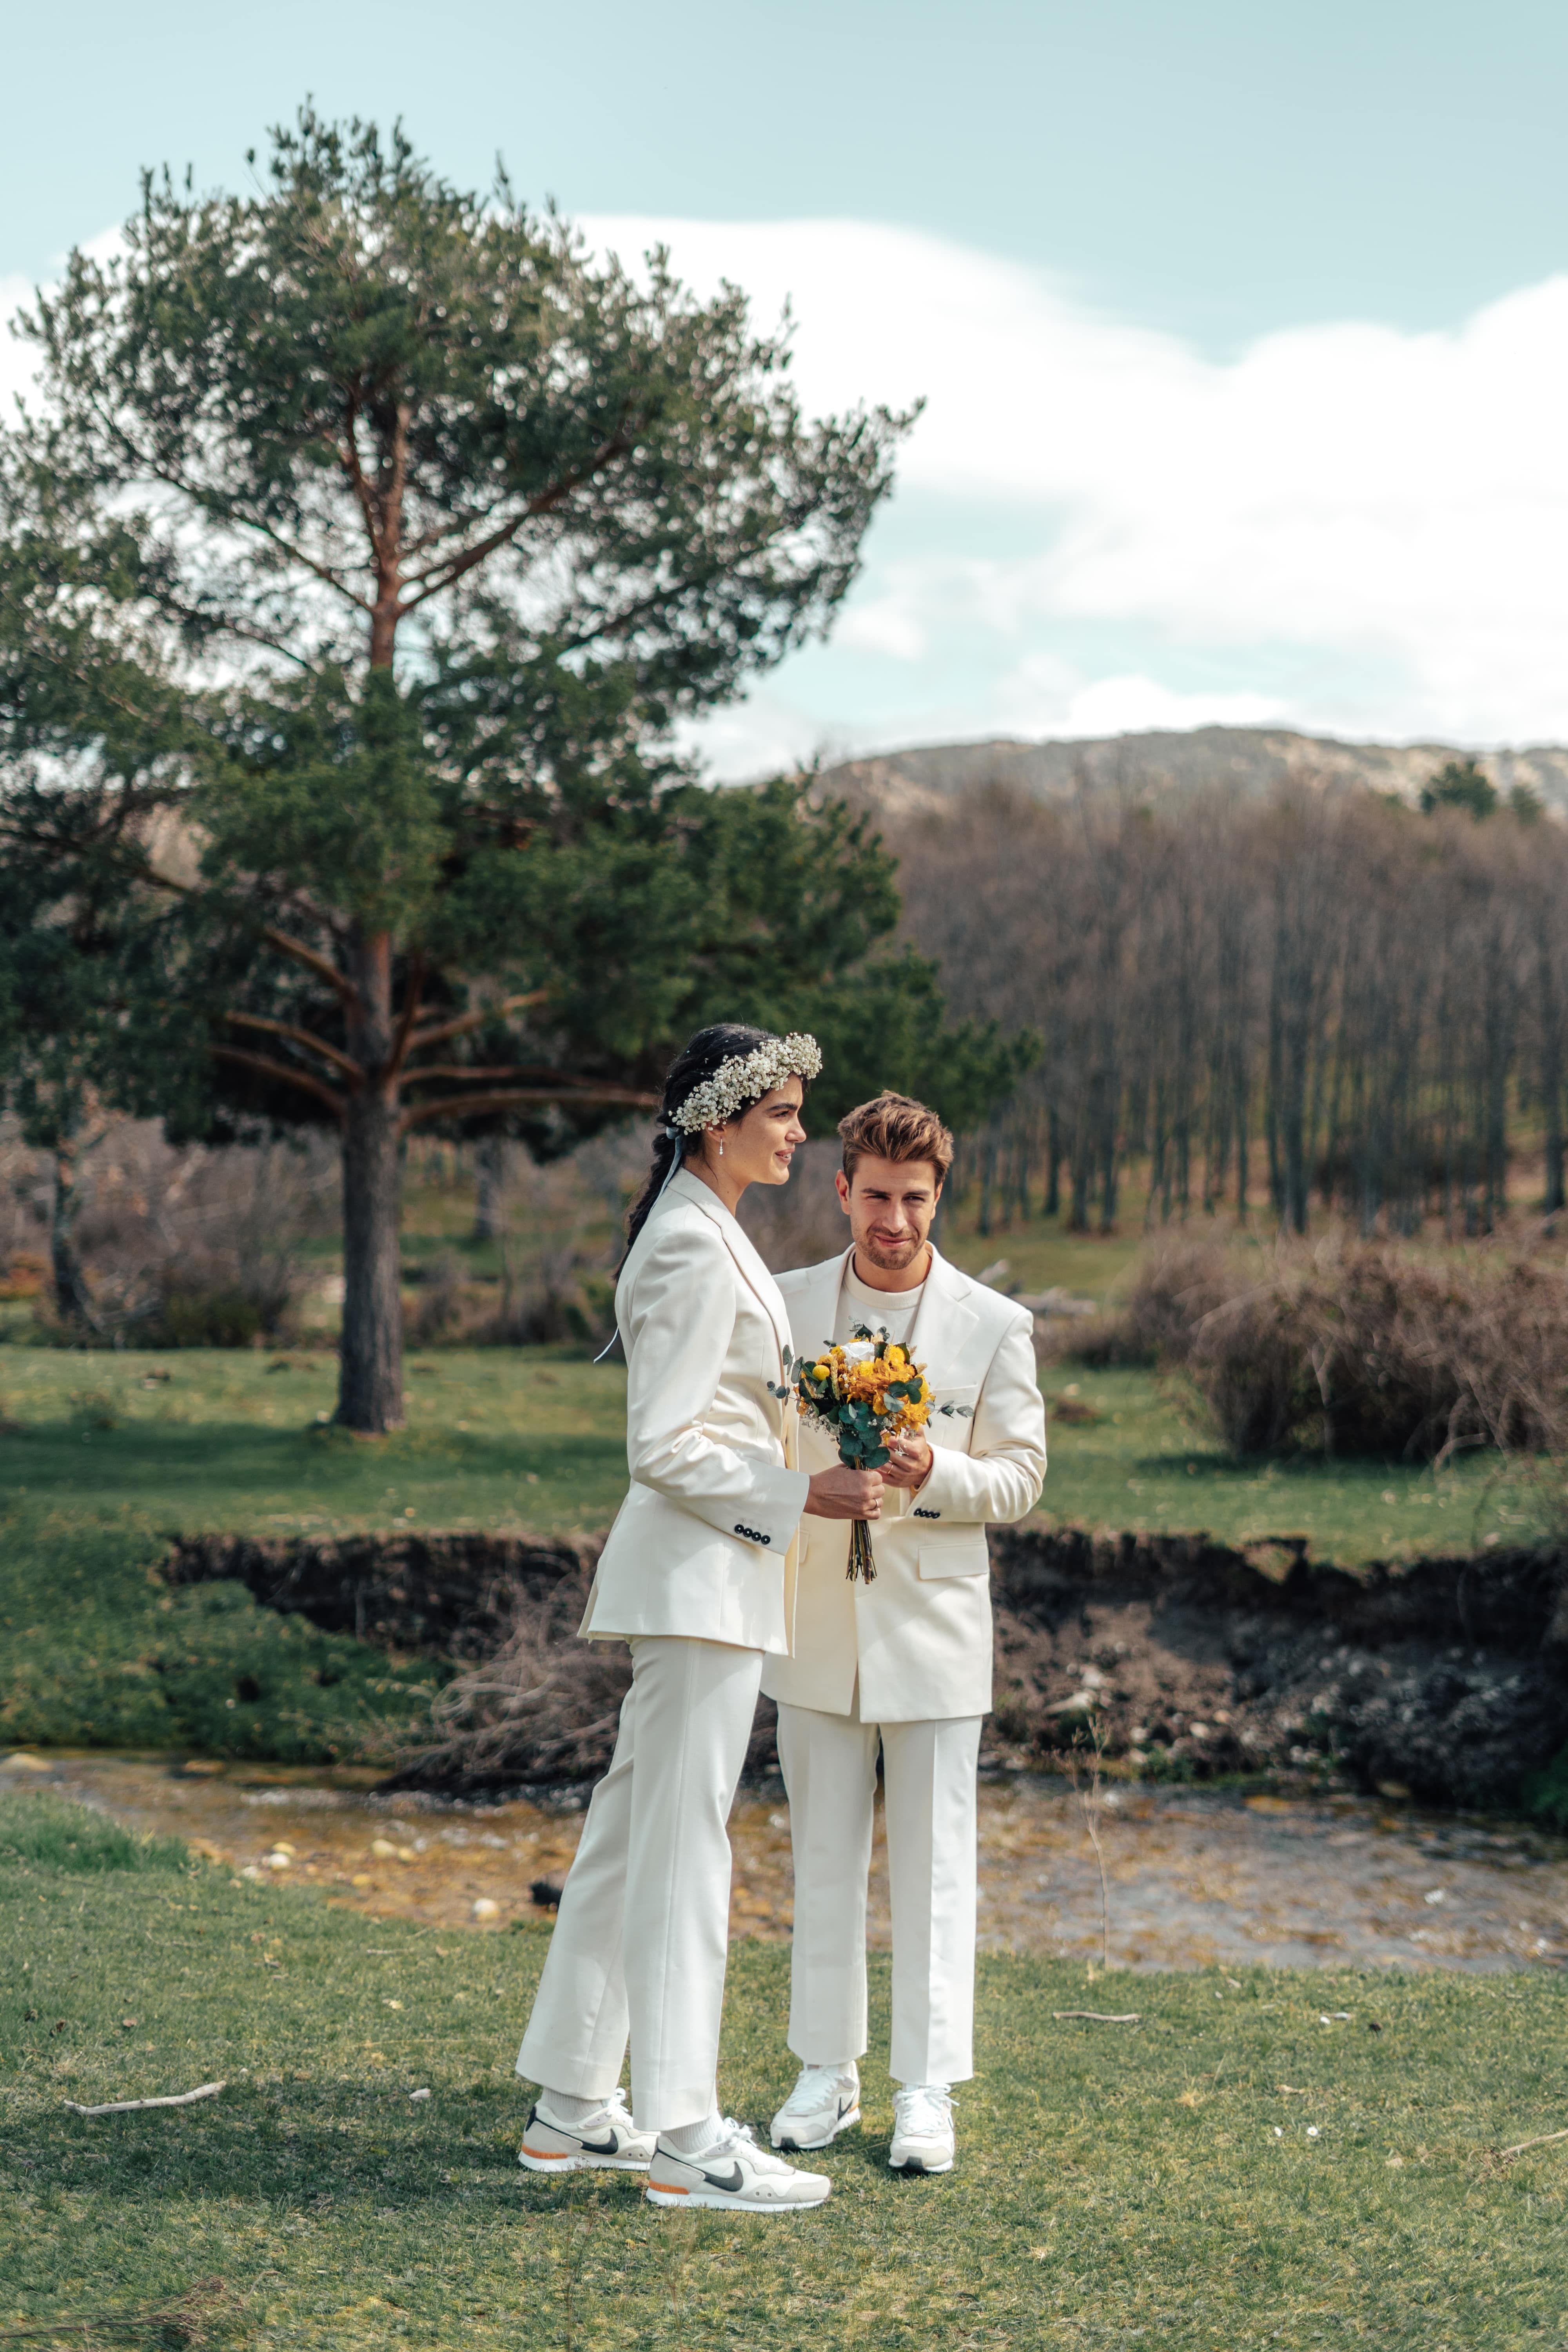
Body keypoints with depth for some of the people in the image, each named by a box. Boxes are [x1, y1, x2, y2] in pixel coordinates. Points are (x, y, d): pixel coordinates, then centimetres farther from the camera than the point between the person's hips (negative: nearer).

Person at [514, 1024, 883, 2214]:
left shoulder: (708, 1235, 16)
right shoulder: (693, 1249, -16)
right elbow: (664, 1448, -19)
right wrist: (800, 1495, -16)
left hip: (714, 1566, 11)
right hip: (699, 1570, -11)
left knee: (635, 1830, 13)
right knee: (682, 1840, -6)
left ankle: (572, 2108, 21)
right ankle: (684, 2132, 0)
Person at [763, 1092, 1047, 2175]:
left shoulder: (995, 1326, -2)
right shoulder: (788, 1305, 4)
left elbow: (1021, 1476, -1)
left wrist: (936, 1476, -19)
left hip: (933, 1628, -2)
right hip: (815, 1626, 2)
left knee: (934, 1865, 1)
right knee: (824, 1858, 9)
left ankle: (927, 2089, 9)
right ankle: (827, 2073, 20)